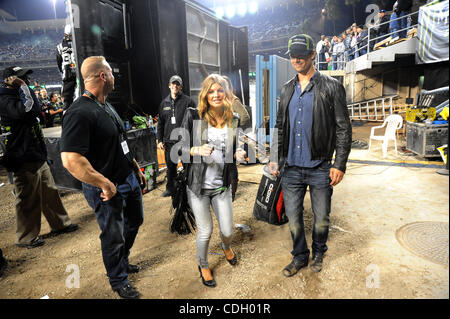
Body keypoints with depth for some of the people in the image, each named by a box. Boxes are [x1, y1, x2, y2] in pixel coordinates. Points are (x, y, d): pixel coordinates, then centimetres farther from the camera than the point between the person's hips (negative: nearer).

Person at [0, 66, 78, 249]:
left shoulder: (18, 96, 19)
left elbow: (36, 110, 13)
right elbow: (28, 110, -28)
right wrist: (23, 87, -17)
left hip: (37, 156, 10)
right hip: (23, 160, -10)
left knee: (50, 192, 17)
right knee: (28, 199, 0)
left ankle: (60, 223, 31)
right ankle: (26, 237, 15)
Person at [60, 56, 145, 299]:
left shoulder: (106, 107, 8)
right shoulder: (79, 113, -23)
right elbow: (70, 160, -31)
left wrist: (136, 167, 19)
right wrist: (106, 185, -25)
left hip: (128, 179, 9)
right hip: (108, 188, -9)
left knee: (134, 220, 24)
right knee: (113, 236, 9)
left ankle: (122, 262, 49)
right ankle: (118, 281, 35)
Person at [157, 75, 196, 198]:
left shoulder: (188, 101, -2)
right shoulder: (164, 103, 13)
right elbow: (160, 123, 16)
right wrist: (160, 140, 11)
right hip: (169, 141, 5)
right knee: (170, 166, 14)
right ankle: (170, 188, 29)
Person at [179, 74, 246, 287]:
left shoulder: (234, 120, 2)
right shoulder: (193, 116, -8)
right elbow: (181, 150, -6)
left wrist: (238, 155, -9)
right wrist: (197, 150, -26)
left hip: (222, 186, 3)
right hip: (198, 185, -2)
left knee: (228, 231, 9)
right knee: (205, 231, 6)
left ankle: (226, 246, 49)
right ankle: (203, 265, 38)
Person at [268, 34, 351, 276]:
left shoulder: (331, 87, -2)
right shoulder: (287, 90, 11)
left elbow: (343, 128, -3)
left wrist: (340, 165, -8)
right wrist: (274, 158, 7)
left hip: (320, 168, -3)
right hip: (291, 168, 4)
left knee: (321, 218, 12)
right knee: (293, 218, 11)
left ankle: (318, 253, 38)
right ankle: (300, 257, 33)